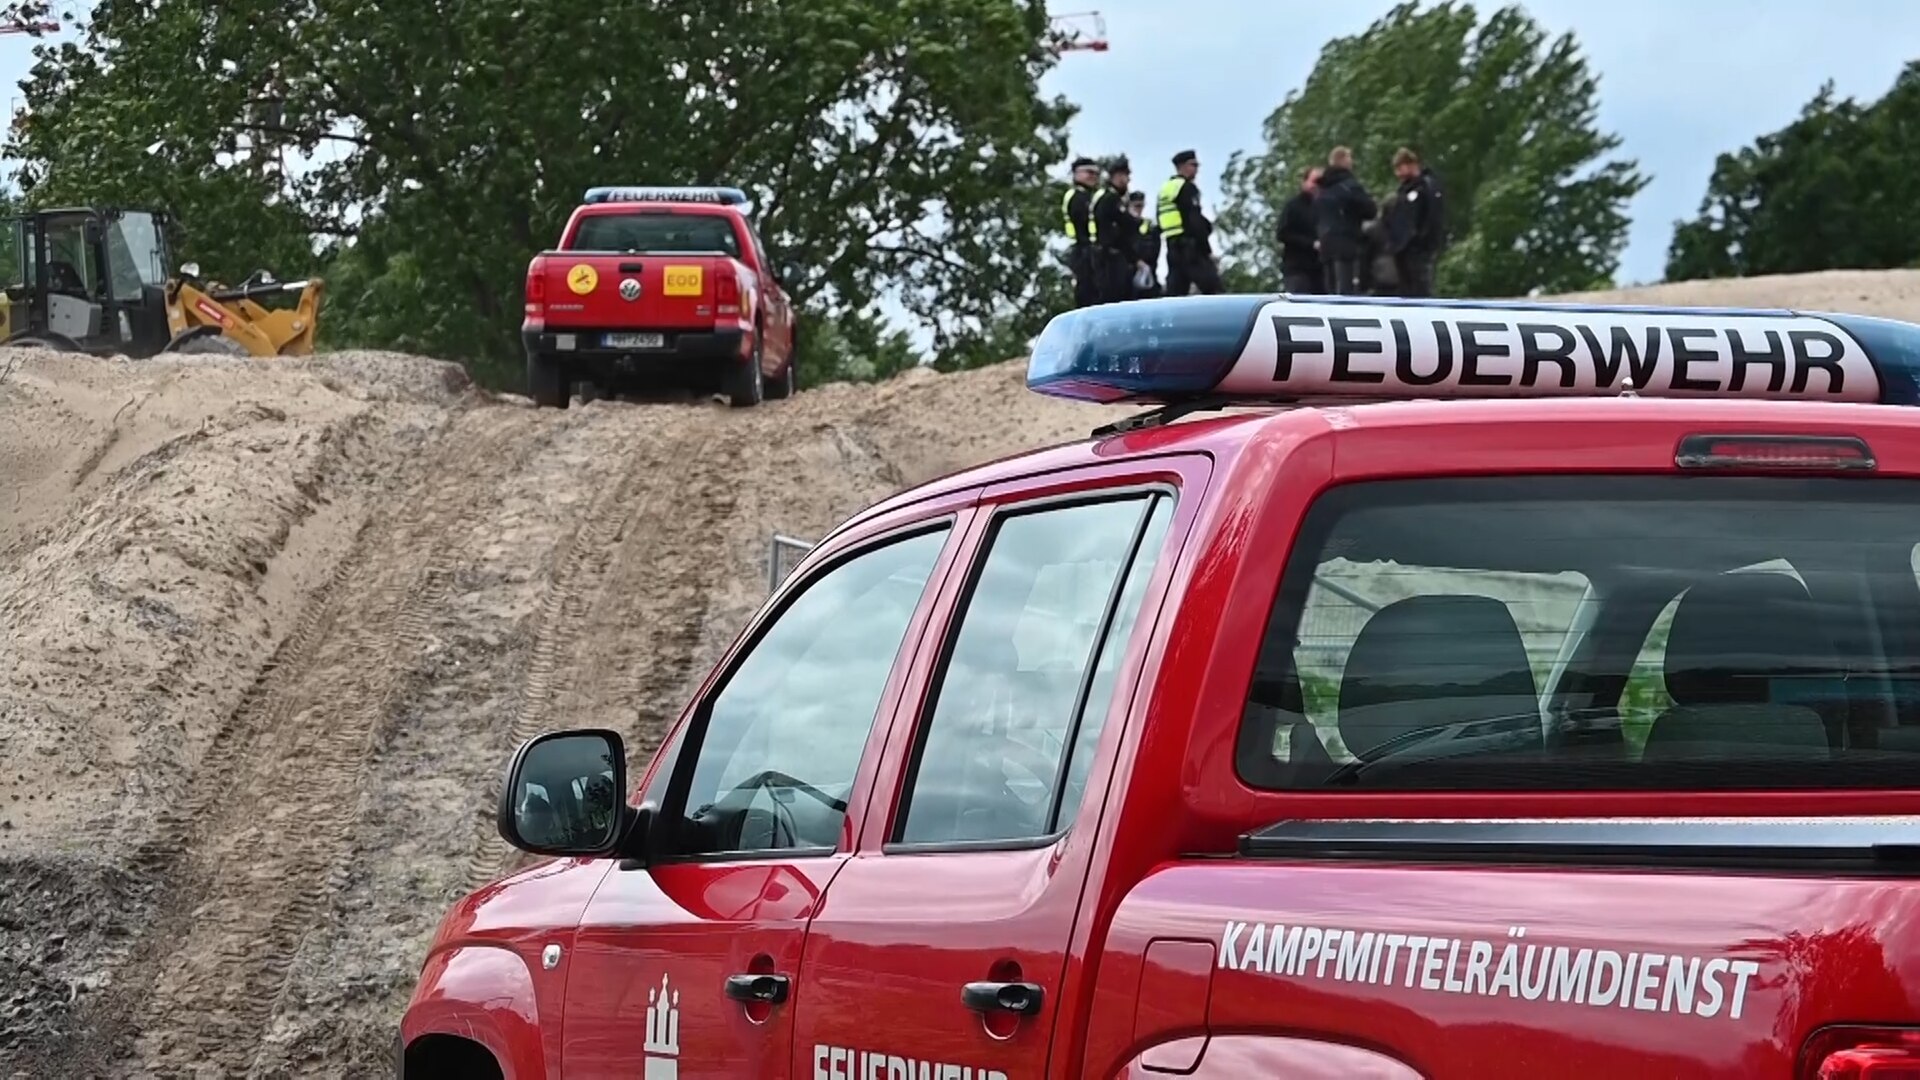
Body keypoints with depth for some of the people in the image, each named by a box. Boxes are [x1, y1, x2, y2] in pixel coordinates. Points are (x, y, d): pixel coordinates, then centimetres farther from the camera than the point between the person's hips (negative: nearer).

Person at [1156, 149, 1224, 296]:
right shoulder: (1187, 188, -7)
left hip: (1172, 248, 8)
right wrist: (1208, 251, -12)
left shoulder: (1164, 190, 18)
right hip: (1190, 247, -8)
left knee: (1174, 294, 6)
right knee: (1216, 293, -10)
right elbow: (1196, 222, -14)